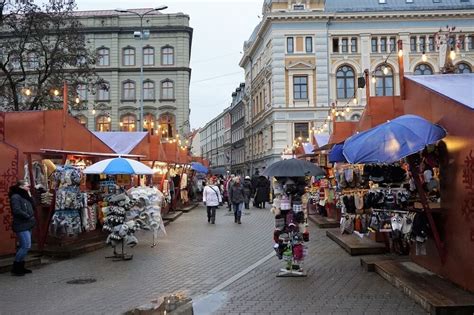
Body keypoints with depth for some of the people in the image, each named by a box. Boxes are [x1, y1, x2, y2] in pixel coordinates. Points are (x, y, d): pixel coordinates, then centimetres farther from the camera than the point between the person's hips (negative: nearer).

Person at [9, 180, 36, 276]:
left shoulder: (24, 196, 17)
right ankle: (15, 268, -3)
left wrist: (30, 196, 4)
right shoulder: (15, 197, -11)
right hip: (21, 226, -9)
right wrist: (29, 217, -13)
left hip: (27, 225, 9)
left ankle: (20, 266, 17)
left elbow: (32, 207, 11)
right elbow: (17, 211, -21)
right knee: (26, 246, -12)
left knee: (24, 246, 11)